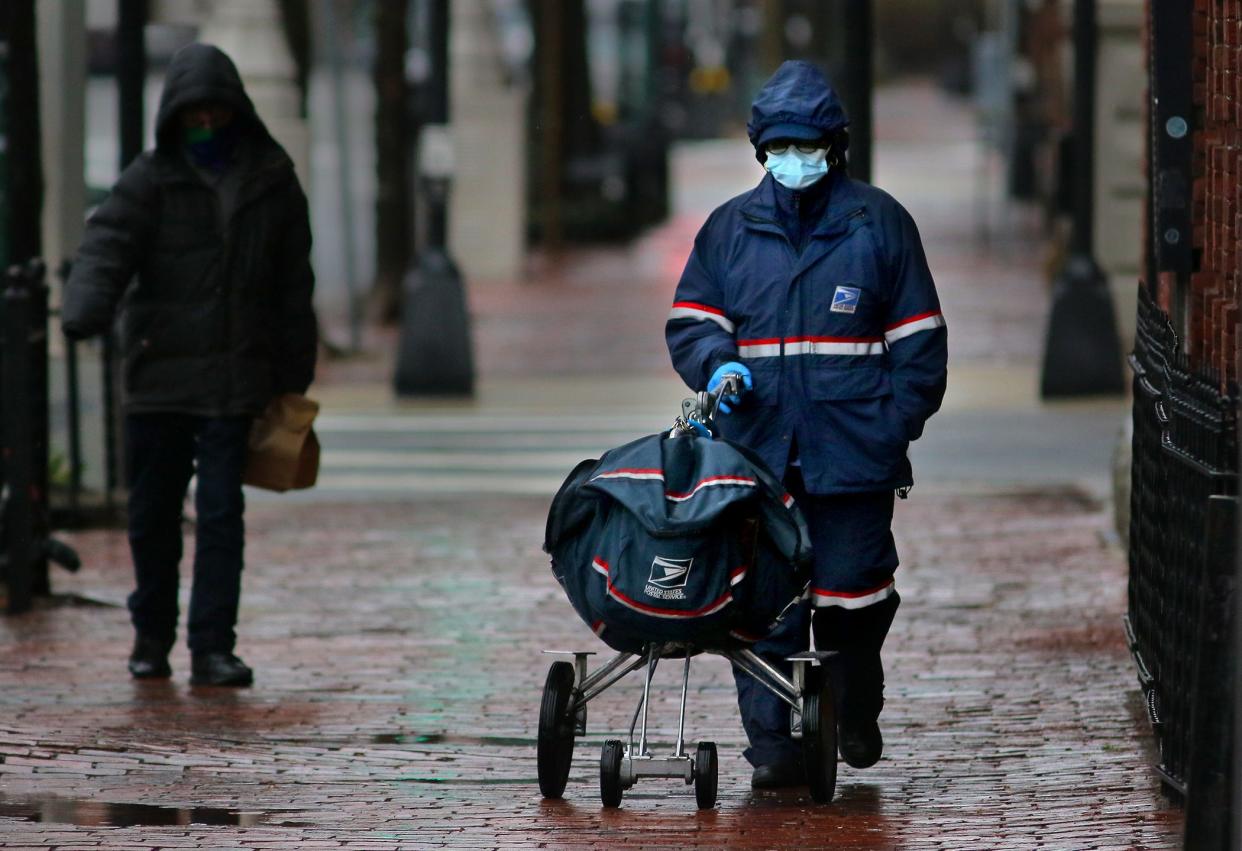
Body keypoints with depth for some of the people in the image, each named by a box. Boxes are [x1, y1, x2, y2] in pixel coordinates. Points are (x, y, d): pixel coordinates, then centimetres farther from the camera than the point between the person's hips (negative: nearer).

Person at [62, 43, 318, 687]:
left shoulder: (271, 181, 7)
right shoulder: (151, 180, 0)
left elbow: (293, 287, 13)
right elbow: (107, 247, -13)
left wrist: (293, 379, 12)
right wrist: (85, 312, -33)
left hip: (236, 378, 0)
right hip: (159, 373, 0)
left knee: (221, 513, -7)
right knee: (153, 514, 8)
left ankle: (213, 648, -5)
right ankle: (151, 635, 26)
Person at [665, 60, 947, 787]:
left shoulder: (879, 223, 6)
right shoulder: (730, 229, 12)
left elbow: (919, 338, 7)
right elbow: (690, 321, 13)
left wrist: (899, 422, -2)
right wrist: (717, 365, -9)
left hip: (852, 449, -2)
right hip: (756, 448, 2)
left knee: (851, 587, -1)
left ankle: (856, 714, 25)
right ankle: (772, 744, 2)